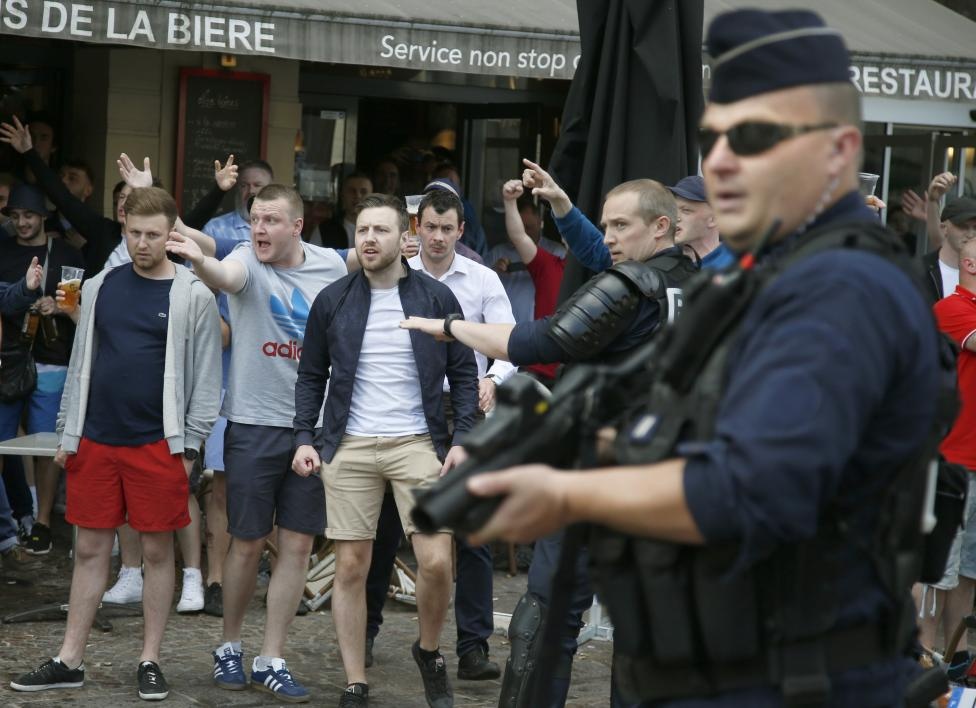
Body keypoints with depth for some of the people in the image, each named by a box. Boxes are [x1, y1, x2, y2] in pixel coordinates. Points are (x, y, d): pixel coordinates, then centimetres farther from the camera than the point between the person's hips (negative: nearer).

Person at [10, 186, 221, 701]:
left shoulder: (193, 296, -3)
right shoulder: (99, 287, 9)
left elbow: (206, 377, -4)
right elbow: (81, 364, 13)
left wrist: (189, 446, -7)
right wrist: (67, 433, 10)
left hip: (157, 443, -4)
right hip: (96, 440, 4)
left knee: (157, 549, 5)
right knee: (90, 548, 9)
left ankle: (150, 660, 15)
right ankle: (69, 662, 15)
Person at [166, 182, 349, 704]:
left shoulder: (331, 266, 2)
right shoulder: (248, 260, -8)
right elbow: (226, 276, -32)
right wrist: (199, 261, -55)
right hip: (254, 422, -3)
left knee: (298, 545, 4)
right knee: (247, 544, 5)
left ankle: (271, 662, 13)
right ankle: (229, 647, 25)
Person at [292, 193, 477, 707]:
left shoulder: (436, 299, 2)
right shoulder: (332, 301, 5)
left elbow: (463, 374, 5)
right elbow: (311, 376, 11)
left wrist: (461, 438, -4)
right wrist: (304, 437, 0)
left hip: (418, 444, -1)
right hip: (349, 448, 1)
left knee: (436, 562, -9)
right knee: (350, 568, 1)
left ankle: (429, 652, 19)